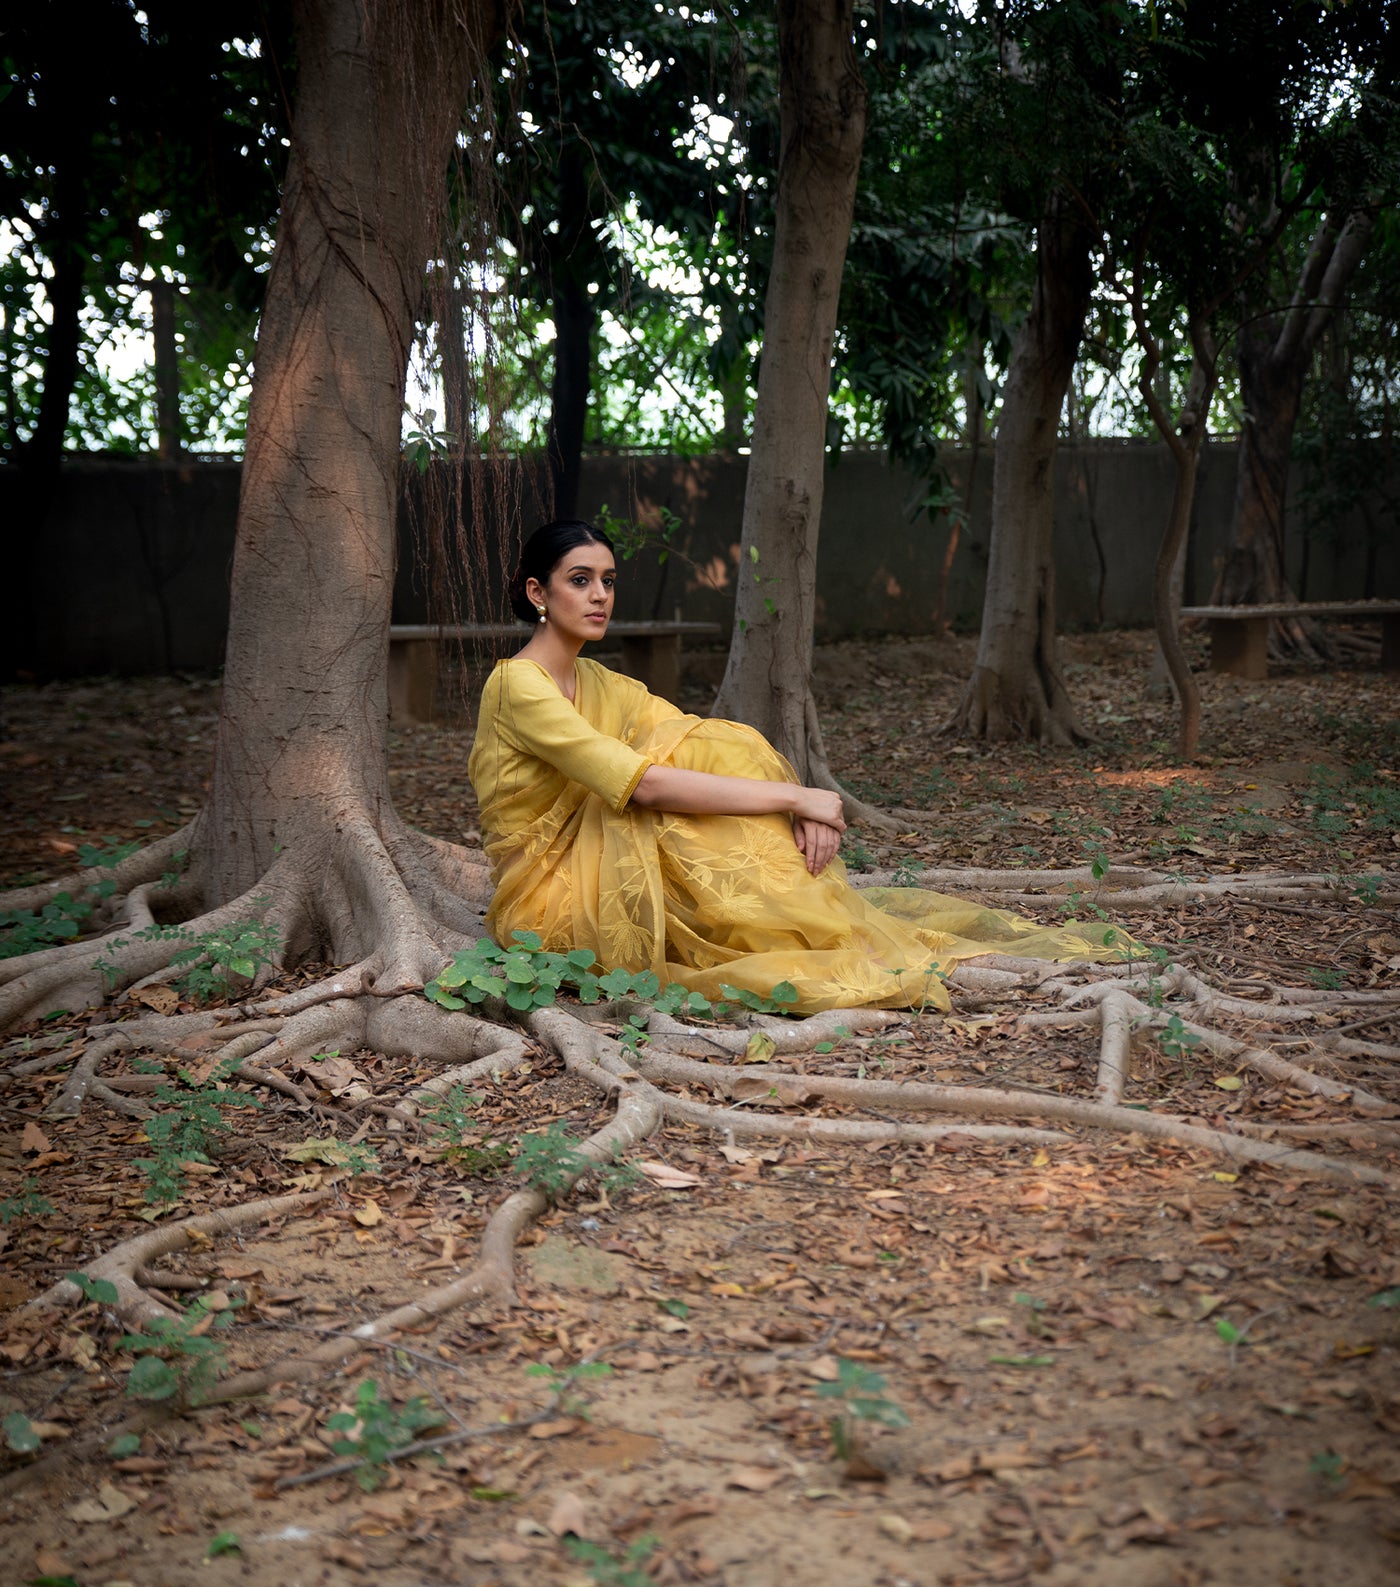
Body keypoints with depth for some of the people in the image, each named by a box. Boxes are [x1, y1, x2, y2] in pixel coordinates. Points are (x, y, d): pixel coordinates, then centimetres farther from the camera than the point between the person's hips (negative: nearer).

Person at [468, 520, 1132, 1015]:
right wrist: (792, 796, -24)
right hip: (547, 903, -7)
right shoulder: (518, 686, -16)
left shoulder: (600, 685, 11)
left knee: (722, 753, -10)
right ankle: (855, 952, -22)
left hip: (600, 882, 7)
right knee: (678, 781, -25)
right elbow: (644, 783, -27)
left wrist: (797, 802, -17)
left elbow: (699, 742, 2)